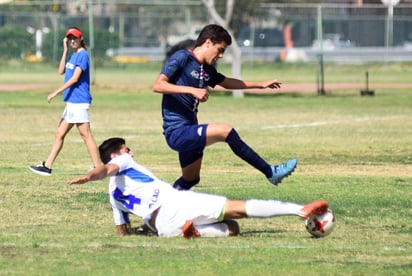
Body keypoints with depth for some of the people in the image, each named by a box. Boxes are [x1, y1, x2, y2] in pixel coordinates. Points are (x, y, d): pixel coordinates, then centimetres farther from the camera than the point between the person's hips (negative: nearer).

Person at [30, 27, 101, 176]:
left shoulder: (82, 55, -12)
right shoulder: (73, 55, 16)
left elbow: (75, 78, -18)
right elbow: (61, 71, 11)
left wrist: (56, 93, -17)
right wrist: (65, 50, 6)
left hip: (79, 101, -10)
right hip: (71, 102, 10)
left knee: (86, 135, -9)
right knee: (59, 134, 12)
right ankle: (47, 166, 16)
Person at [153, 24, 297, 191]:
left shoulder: (207, 70, 15)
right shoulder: (182, 58, -9)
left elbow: (227, 83, 34)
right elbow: (157, 85, -19)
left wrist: (261, 85, 38)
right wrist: (191, 90, -25)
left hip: (188, 131, 10)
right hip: (177, 132, -10)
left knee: (190, 180, 15)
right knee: (226, 131, -21)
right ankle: (270, 172, -16)